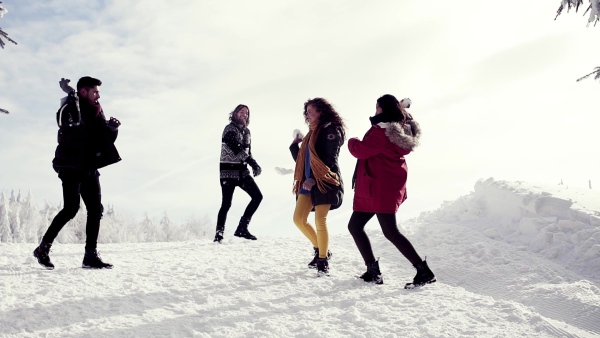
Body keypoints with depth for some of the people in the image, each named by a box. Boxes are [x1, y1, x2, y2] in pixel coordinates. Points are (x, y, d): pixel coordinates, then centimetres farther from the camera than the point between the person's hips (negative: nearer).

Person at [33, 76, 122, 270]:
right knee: (71, 208, -15)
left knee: (95, 210, 0)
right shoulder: (70, 107, -5)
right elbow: (67, 122, -28)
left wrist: (112, 128, -6)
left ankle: (91, 256, 3)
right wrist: (70, 94, -24)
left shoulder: (96, 113, 16)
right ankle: (43, 248, 1)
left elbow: (105, 141, 14)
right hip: (71, 166, -7)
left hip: (89, 168, 7)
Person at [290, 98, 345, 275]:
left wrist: (314, 179, -20)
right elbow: (302, 160, 21)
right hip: (308, 182, 8)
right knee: (299, 219, 3)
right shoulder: (312, 133, 21)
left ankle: (323, 261, 3)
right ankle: (320, 250, 20)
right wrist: (294, 145, 9)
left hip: (325, 181, -8)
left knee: (320, 221, -8)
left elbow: (329, 159, -15)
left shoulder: (331, 130, -5)